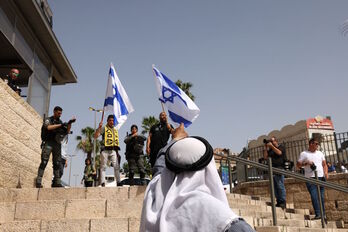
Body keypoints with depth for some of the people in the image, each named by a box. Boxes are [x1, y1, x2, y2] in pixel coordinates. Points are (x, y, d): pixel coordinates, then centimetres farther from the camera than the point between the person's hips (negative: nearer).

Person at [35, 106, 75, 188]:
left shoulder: (60, 122, 19)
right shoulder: (48, 120, 3)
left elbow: (67, 131, 11)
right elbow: (49, 127, -18)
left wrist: (69, 123, -2)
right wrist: (60, 125, -20)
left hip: (57, 144, 5)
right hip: (48, 143, -5)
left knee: (57, 163, 3)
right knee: (44, 162, -11)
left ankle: (56, 182, 5)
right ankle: (38, 182, -12)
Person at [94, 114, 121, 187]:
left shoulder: (115, 130, 22)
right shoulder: (104, 129, 6)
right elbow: (95, 136, -6)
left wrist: (117, 151, 16)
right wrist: (99, 127, -18)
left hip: (113, 151, 4)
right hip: (105, 150, -3)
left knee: (116, 166, -7)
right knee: (103, 167, -2)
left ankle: (118, 182, -7)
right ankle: (102, 183, -1)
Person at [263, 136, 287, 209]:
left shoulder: (281, 147, 8)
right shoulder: (270, 150, 22)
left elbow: (279, 152, -12)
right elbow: (265, 157, 14)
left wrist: (272, 146, -8)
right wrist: (266, 148, 9)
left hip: (279, 168, -6)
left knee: (280, 186, -9)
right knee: (275, 187, 3)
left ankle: (283, 202, -7)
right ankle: (279, 201, 6)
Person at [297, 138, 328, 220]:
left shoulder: (320, 153, 18)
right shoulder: (304, 154, 5)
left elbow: (324, 164, 18)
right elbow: (298, 165, 3)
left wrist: (326, 172, 0)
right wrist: (306, 163, -13)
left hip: (321, 177, 4)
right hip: (310, 178, -4)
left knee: (321, 196, 4)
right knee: (314, 196, -12)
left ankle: (323, 214, 9)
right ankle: (318, 214, -14)